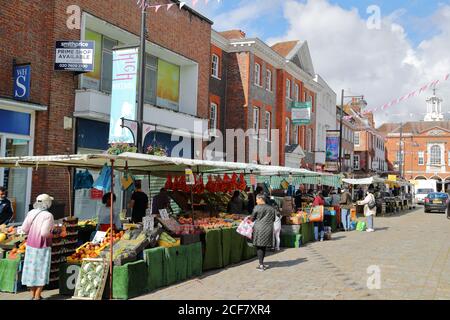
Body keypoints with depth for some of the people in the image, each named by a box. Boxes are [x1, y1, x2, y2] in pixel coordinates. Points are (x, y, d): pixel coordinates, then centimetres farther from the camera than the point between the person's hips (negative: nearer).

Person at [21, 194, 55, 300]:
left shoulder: (31, 213, -1)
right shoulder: (48, 216, -19)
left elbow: (24, 229, -2)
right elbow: (44, 233, -25)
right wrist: (51, 235, -4)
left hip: (30, 245, 6)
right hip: (42, 247, -6)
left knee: (31, 269, 16)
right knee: (41, 271, 6)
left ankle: (32, 295, 27)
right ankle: (37, 297, 8)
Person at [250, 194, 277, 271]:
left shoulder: (257, 207, -7)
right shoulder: (271, 208, 8)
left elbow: (252, 218, 1)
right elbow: (273, 219, 14)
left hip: (259, 229, -5)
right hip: (268, 229, 5)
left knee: (259, 247, 2)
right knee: (264, 247, 14)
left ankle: (261, 265, -1)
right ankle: (262, 264, 20)